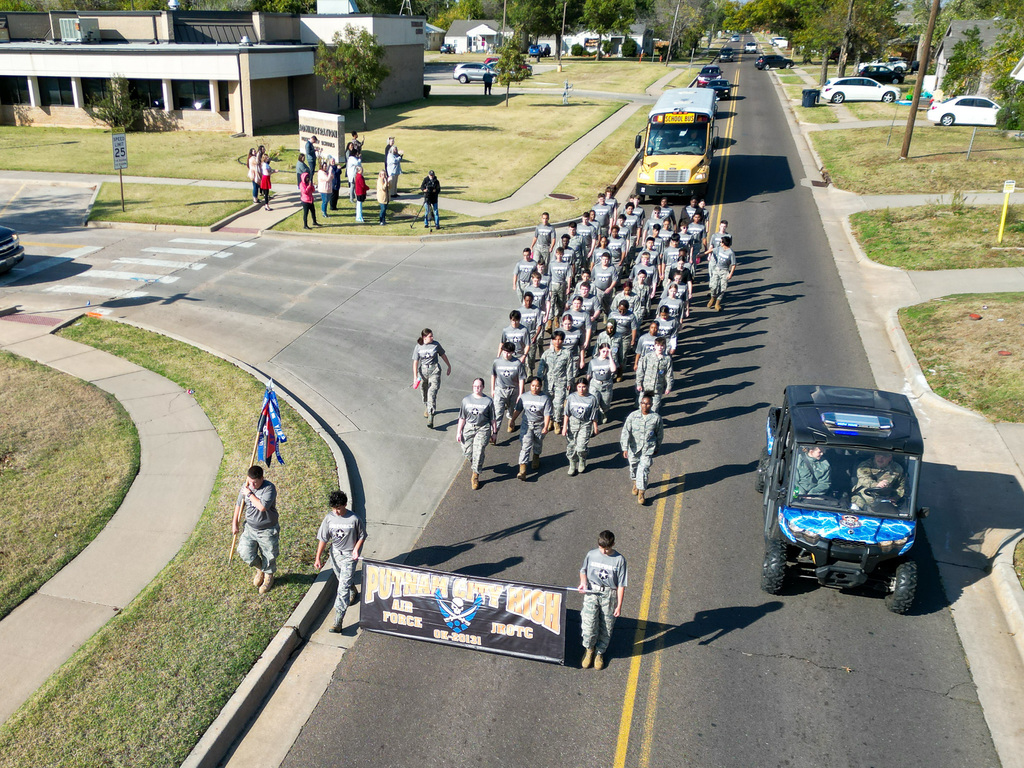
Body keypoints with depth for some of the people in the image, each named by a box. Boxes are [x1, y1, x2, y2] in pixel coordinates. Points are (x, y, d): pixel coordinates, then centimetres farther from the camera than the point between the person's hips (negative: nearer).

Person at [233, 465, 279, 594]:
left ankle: (269, 577, 38)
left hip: (267, 531, -5)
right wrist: (235, 522, 10)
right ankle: (260, 569, 32)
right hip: (250, 528, 5)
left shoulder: (269, 488, -23)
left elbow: (262, 507, -36)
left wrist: (249, 494, -27)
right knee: (245, 553, 1)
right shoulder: (246, 486, -4)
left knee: (268, 556, 9)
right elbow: (239, 504, 10)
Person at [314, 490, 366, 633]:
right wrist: (318, 557, -5)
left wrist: (356, 549, -16)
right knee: (342, 580, 26)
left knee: (343, 588, -11)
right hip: (335, 553, 5)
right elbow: (323, 539, -3)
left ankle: (338, 622, -11)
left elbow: (362, 536, -3)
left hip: (349, 556, -5)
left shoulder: (354, 519, -19)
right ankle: (353, 593, 60)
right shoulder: (329, 518, -10)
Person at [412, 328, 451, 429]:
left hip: (434, 371, -2)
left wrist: (449, 366, 18)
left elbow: (443, 355, 10)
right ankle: (426, 409, 47)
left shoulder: (436, 344, -4)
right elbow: (415, 362, -3)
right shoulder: (418, 347, -4)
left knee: (432, 394, -14)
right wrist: (415, 377, -8)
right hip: (423, 371, 2)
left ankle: (430, 419, -18)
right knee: (424, 393, 17)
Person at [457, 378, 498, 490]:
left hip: (483, 428, -2)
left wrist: (494, 432, 5)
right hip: (468, 427, 2)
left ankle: (475, 476, 1)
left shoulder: (488, 401, -2)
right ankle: (473, 462, 39)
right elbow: (462, 417, 6)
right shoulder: (466, 400, 2)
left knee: (478, 451, -10)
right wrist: (459, 432, 4)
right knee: (467, 451, 2)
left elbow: (493, 419, 4)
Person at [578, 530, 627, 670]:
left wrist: (619, 605, -5)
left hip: (609, 595, -1)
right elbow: (583, 570, 14)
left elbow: (621, 584, -5)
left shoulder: (619, 560, -9)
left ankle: (599, 652, 32)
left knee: (606, 627, 9)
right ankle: (589, 649, 20)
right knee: (589, 624, -8)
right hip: (592, 592, 1)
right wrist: (583, 582, -6)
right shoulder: (591, 555, -3)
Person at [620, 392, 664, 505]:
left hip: (648, 449, -1)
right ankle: (634, 483, 48)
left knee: (643, 470, -9)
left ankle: (641, 493, 2)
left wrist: (657, 448, 15)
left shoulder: (656, 418, -9)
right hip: (633, 448, 2)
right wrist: (625, 448, -17)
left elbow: (660, 434, 6)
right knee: (633, 467, 18)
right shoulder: (633, 416, -11)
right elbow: (625, 432, -11)